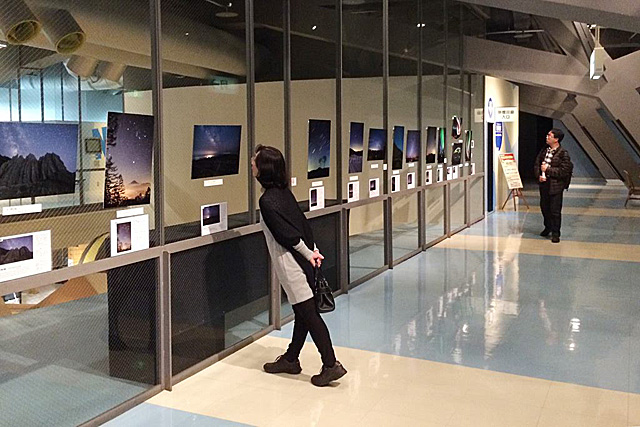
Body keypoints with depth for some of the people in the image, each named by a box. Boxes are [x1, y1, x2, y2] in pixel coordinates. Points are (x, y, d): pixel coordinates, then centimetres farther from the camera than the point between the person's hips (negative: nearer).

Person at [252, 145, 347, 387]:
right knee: (302, 312, 16)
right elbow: (303, 223, 9)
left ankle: (331, 365, 4)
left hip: (290, 263, -9)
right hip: (302, 261, 9)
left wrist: (309, 254, -5)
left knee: (308, 313, -2)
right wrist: (313, 251, 9)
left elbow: (289, 235, -18)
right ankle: (291, 359, 31)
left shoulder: (267, 201, -19)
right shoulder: (284, 192, 8)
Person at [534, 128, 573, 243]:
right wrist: (539, 175, -5)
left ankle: (555, 233, 10)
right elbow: (536, 164, 12)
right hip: (544, 183, 6)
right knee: (544, 207, 17)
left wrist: (548, 169, -16)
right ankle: (548, 227, 37)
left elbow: (564, 171, -16)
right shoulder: (544, 151, 8)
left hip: (555, 186, -6)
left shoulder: (563, 154, -11)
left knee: (555, 210, -1)